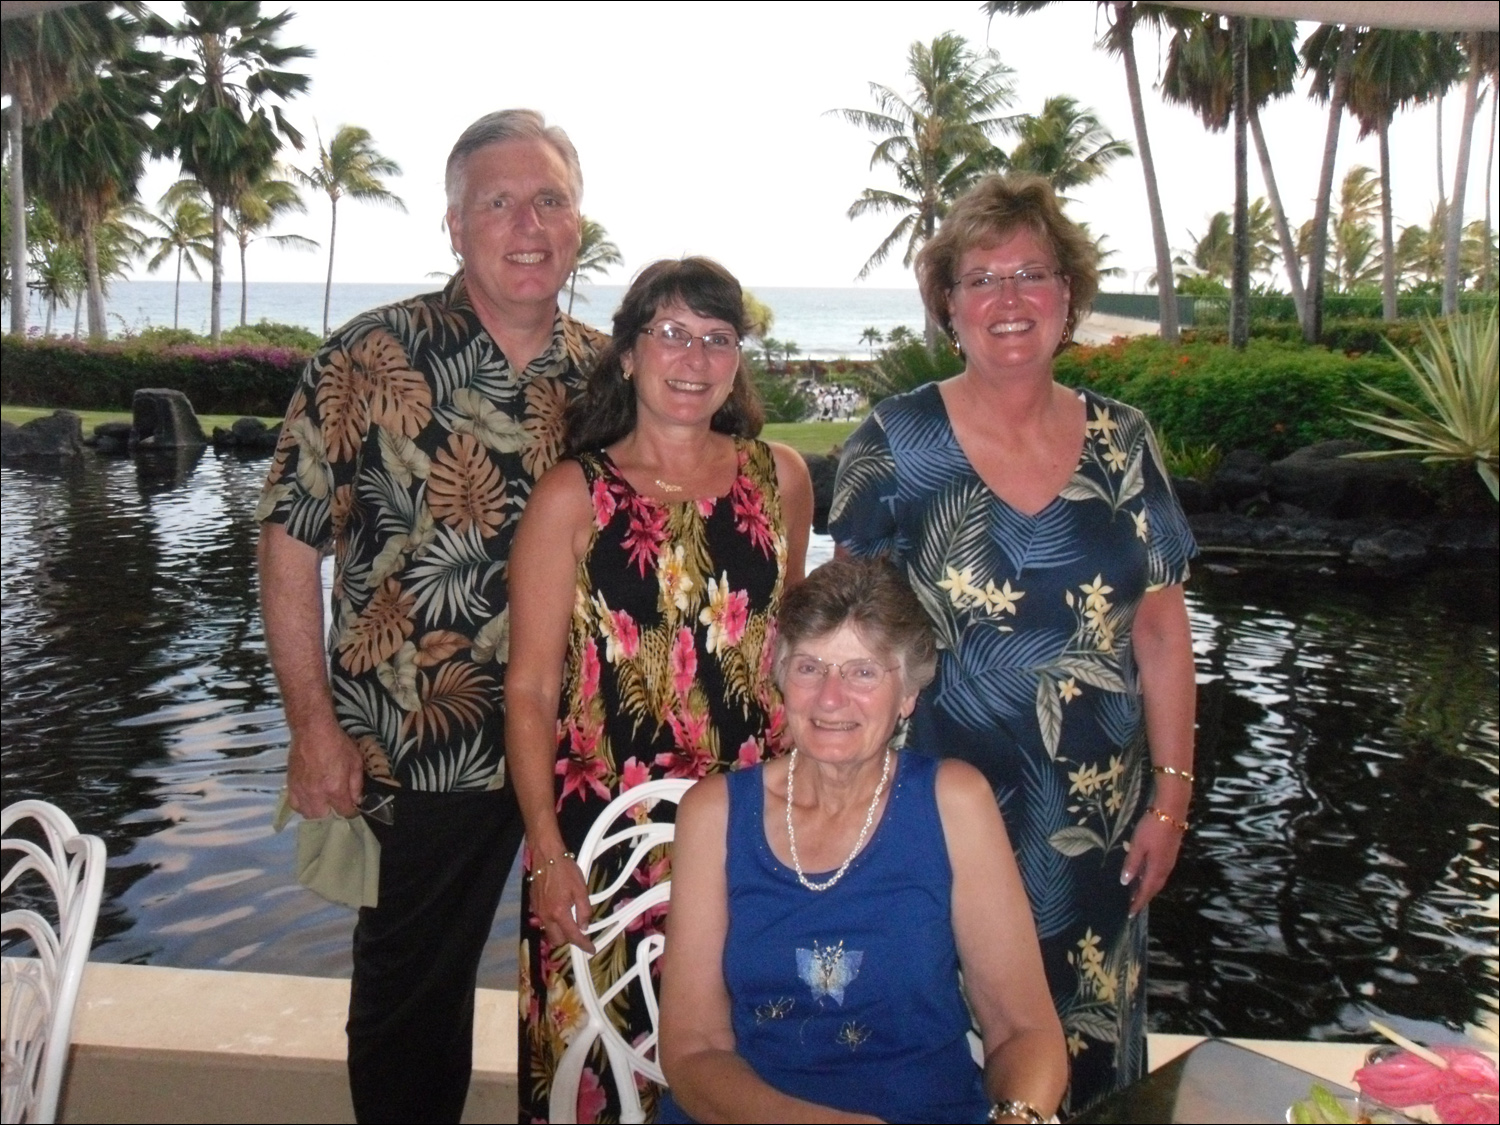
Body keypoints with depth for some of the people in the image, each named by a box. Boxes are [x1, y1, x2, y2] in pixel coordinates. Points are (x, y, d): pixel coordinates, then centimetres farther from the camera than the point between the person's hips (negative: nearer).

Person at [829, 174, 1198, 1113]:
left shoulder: (1122, 443, 3)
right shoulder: (899, 442, -5)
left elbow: (1161, 628, 6)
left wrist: (1172, 796, 3)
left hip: (1094, 821, 3)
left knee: (1082, 1052, 16)